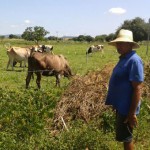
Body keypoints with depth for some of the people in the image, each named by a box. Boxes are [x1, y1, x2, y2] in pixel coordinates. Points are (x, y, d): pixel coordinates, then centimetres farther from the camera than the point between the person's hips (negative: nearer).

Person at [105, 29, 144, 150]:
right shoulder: (124, 59, 9)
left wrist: (132, 113, -24)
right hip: (121, 105, 9)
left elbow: (137, 88, -24)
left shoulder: (134, 60, -22)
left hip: (127, 108, -9)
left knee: (126, 138, 5)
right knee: (124, 136, 21)